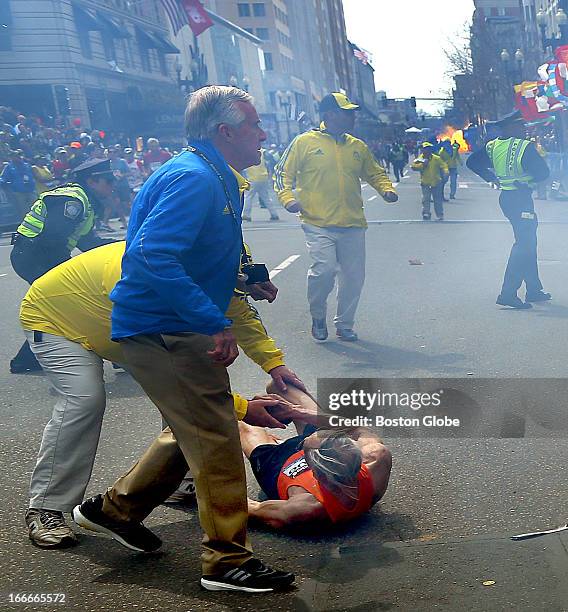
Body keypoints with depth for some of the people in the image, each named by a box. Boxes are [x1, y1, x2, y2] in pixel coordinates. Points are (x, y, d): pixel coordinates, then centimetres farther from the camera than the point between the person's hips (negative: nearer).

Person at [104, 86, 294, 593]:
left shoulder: (215, 177, 14)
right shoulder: (193, 178, -20)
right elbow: (153, 256, -33)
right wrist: (214, 322, -33)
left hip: (176, 328, 11)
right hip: (163, 331, -11)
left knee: (197, 430, 27)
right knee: (217, 441, -6)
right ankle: (227, 560, 7)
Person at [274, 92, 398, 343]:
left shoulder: (357, 147, 13)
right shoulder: (305, 142, 1)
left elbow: (375, 173, 25)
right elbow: (283, 172, 4)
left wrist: (386, 189, 5)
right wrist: (288, 198, -13)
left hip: (353, 225, 5)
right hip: (318, 224, -5)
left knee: (353, 276, 6)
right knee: (324, 270, -18)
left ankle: (344, 324, 24)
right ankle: (318, 317, 9)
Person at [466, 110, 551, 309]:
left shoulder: (493, 146, 5)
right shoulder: (526, 147, -16)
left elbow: (472, 162, 11)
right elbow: (543, 172, -15)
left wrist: (492, 178, 14)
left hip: (506, 197, 8)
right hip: (521, 198, -8)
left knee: (528, 242, 19)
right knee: (524, 244, -6)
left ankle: (534, 289, 26)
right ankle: (508, 293, -12)